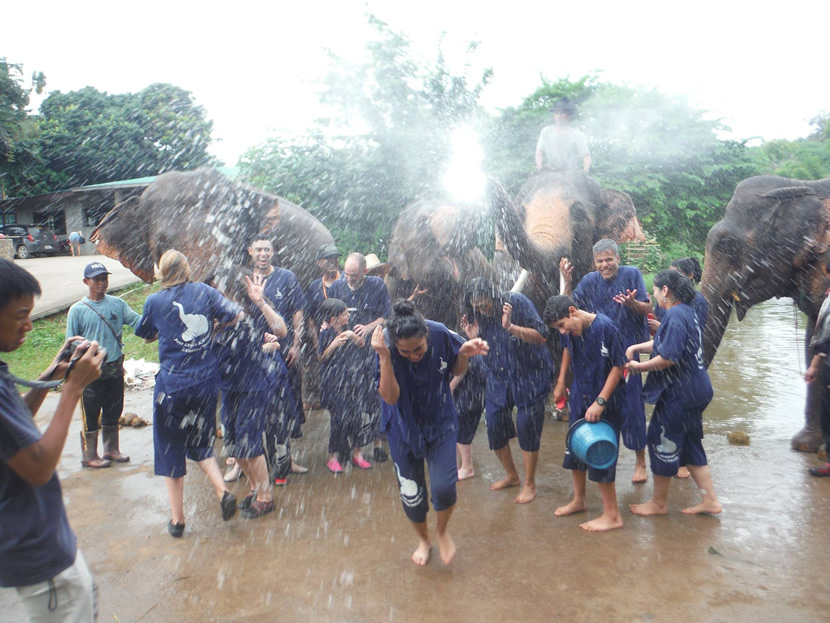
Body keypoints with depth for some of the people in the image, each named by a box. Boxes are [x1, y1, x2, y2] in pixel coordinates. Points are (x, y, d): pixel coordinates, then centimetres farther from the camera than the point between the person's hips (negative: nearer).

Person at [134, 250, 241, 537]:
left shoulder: (154, 301, -4)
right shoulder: (204, 292, -1)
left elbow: (147, 336, 12)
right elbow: (238, 316, -4)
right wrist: (211, 322, 13)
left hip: (172, 385, -2)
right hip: (205, 383, 3)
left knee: (170, 451, 11)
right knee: (200, 444, 22)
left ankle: (177, 520, 18)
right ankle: (223, 491, 1)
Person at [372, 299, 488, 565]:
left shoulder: (441, 334, -22)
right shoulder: (386, 344, -26)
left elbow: (456, 371, -3)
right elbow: (390, 397, -30)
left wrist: (464, 354, -25)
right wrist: (384, 357, -43)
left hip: (440, 423, 0)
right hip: (403, 428, 0)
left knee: (444, 487, -11)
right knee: (411, 492, 10)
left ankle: (442, 530, 25)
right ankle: (423, 539, 42)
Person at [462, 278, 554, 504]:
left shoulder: (517, 302, -16)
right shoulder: (480, 315, -1)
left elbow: (542, 336, -20)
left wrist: (510, 327, -31)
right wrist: (474, 337, -13)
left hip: (529, 376, -5)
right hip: (499, 378, 5)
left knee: (526, 428, -4)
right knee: (494, 426, 5)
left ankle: (529, 484, 16)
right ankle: (511, 475, 30)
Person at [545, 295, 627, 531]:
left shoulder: (605, 327, -25)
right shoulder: (569, 330, -5)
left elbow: (619, 366, -20)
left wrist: (600, 402, -23)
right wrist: (561, 382, 15)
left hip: (605, 401, -7)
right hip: (579, 397, 7)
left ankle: (612, 515, 14)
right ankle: (579, 500, 36)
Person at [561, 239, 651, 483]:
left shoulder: (632, 274, -7)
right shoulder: (589, 281, 2)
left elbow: (647, 308, -8)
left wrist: (631, 303, -29)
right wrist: (567, 283, -16)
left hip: (628, 351, -3)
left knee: (632, 406, -1)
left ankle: (640, 461, 13)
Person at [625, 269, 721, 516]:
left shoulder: (675, 315, -21)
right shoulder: (687, 311, 11)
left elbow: (668, 357, -27)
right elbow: (665, 342, 21)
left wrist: (640, 366, -13)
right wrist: (636, 347, 9)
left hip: (679, 392, -10)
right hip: (693, 389, 10)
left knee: (662, 442, 3)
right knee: (689, 444, 18)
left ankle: (659, 503, 18)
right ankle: (710, 500, 23)